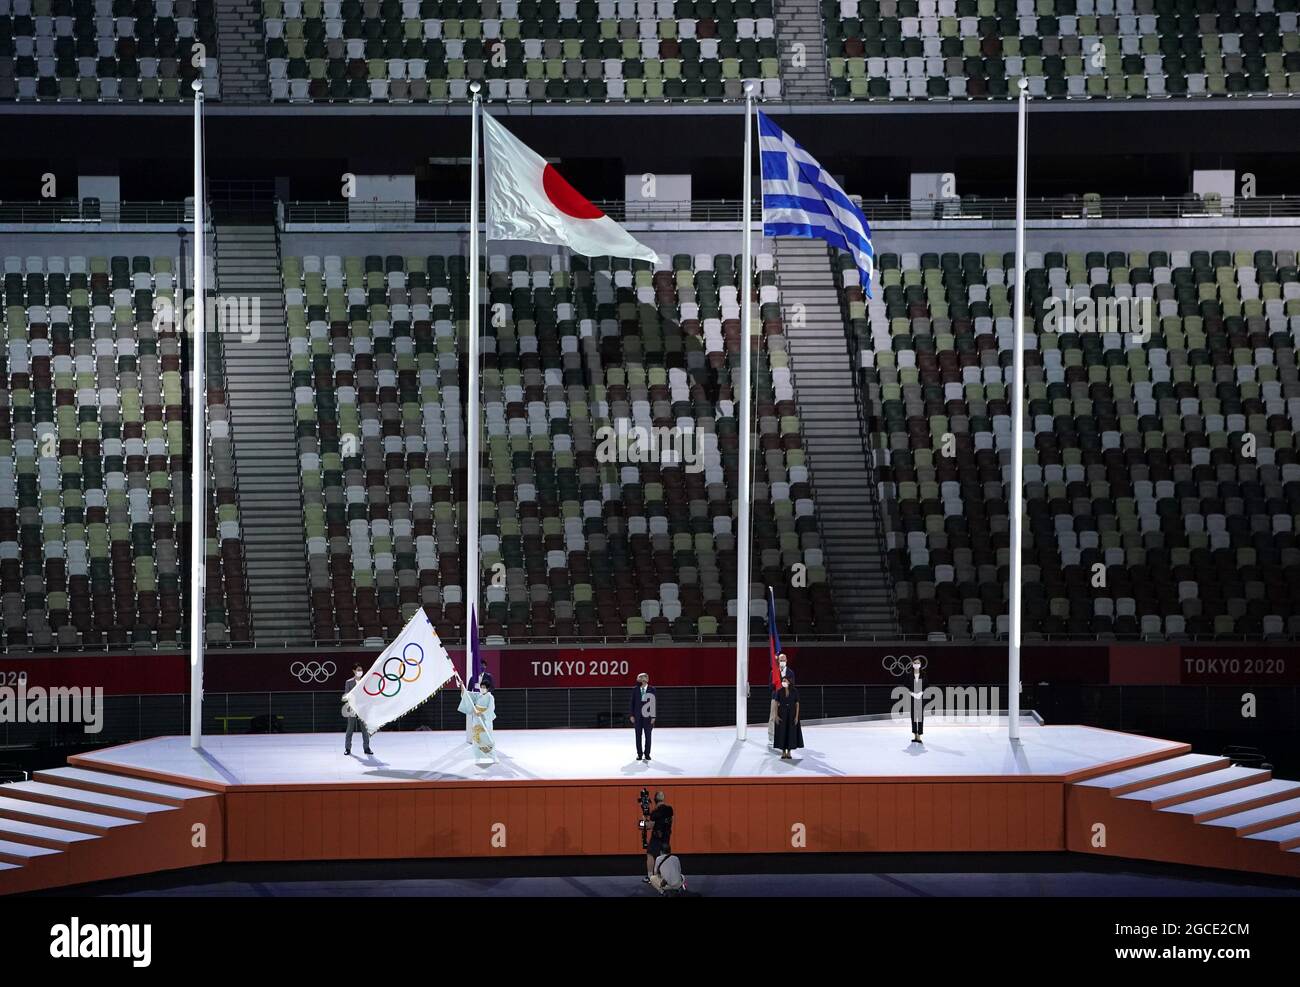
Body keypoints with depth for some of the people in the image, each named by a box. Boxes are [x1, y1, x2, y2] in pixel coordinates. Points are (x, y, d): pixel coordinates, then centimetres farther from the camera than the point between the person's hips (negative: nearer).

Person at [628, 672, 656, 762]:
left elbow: (654, 703, -2)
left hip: (647, 715, -1)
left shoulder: (651, 689, -1)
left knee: (648, 736, 3)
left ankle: (647, 754, 11)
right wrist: (631, 715, -1)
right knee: (638, 735, 4)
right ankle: (639, 754, 11)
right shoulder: (635, 689, 3)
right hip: (637, 716, 1)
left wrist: (653, 716, -6)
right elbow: (632, 702, 4)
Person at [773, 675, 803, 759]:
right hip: (782, 714, 1)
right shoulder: (780, 692, -1)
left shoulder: (794, 691, -4)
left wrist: (797, 716, -7)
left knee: (791, 732, 2)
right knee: (782, 732, 0)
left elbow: (797, 704, -2)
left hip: (791, 714, -1)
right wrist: (776, 716, -6)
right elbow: (777, 704, 1)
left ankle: (789, 752, 12)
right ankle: (783, 752, 9)